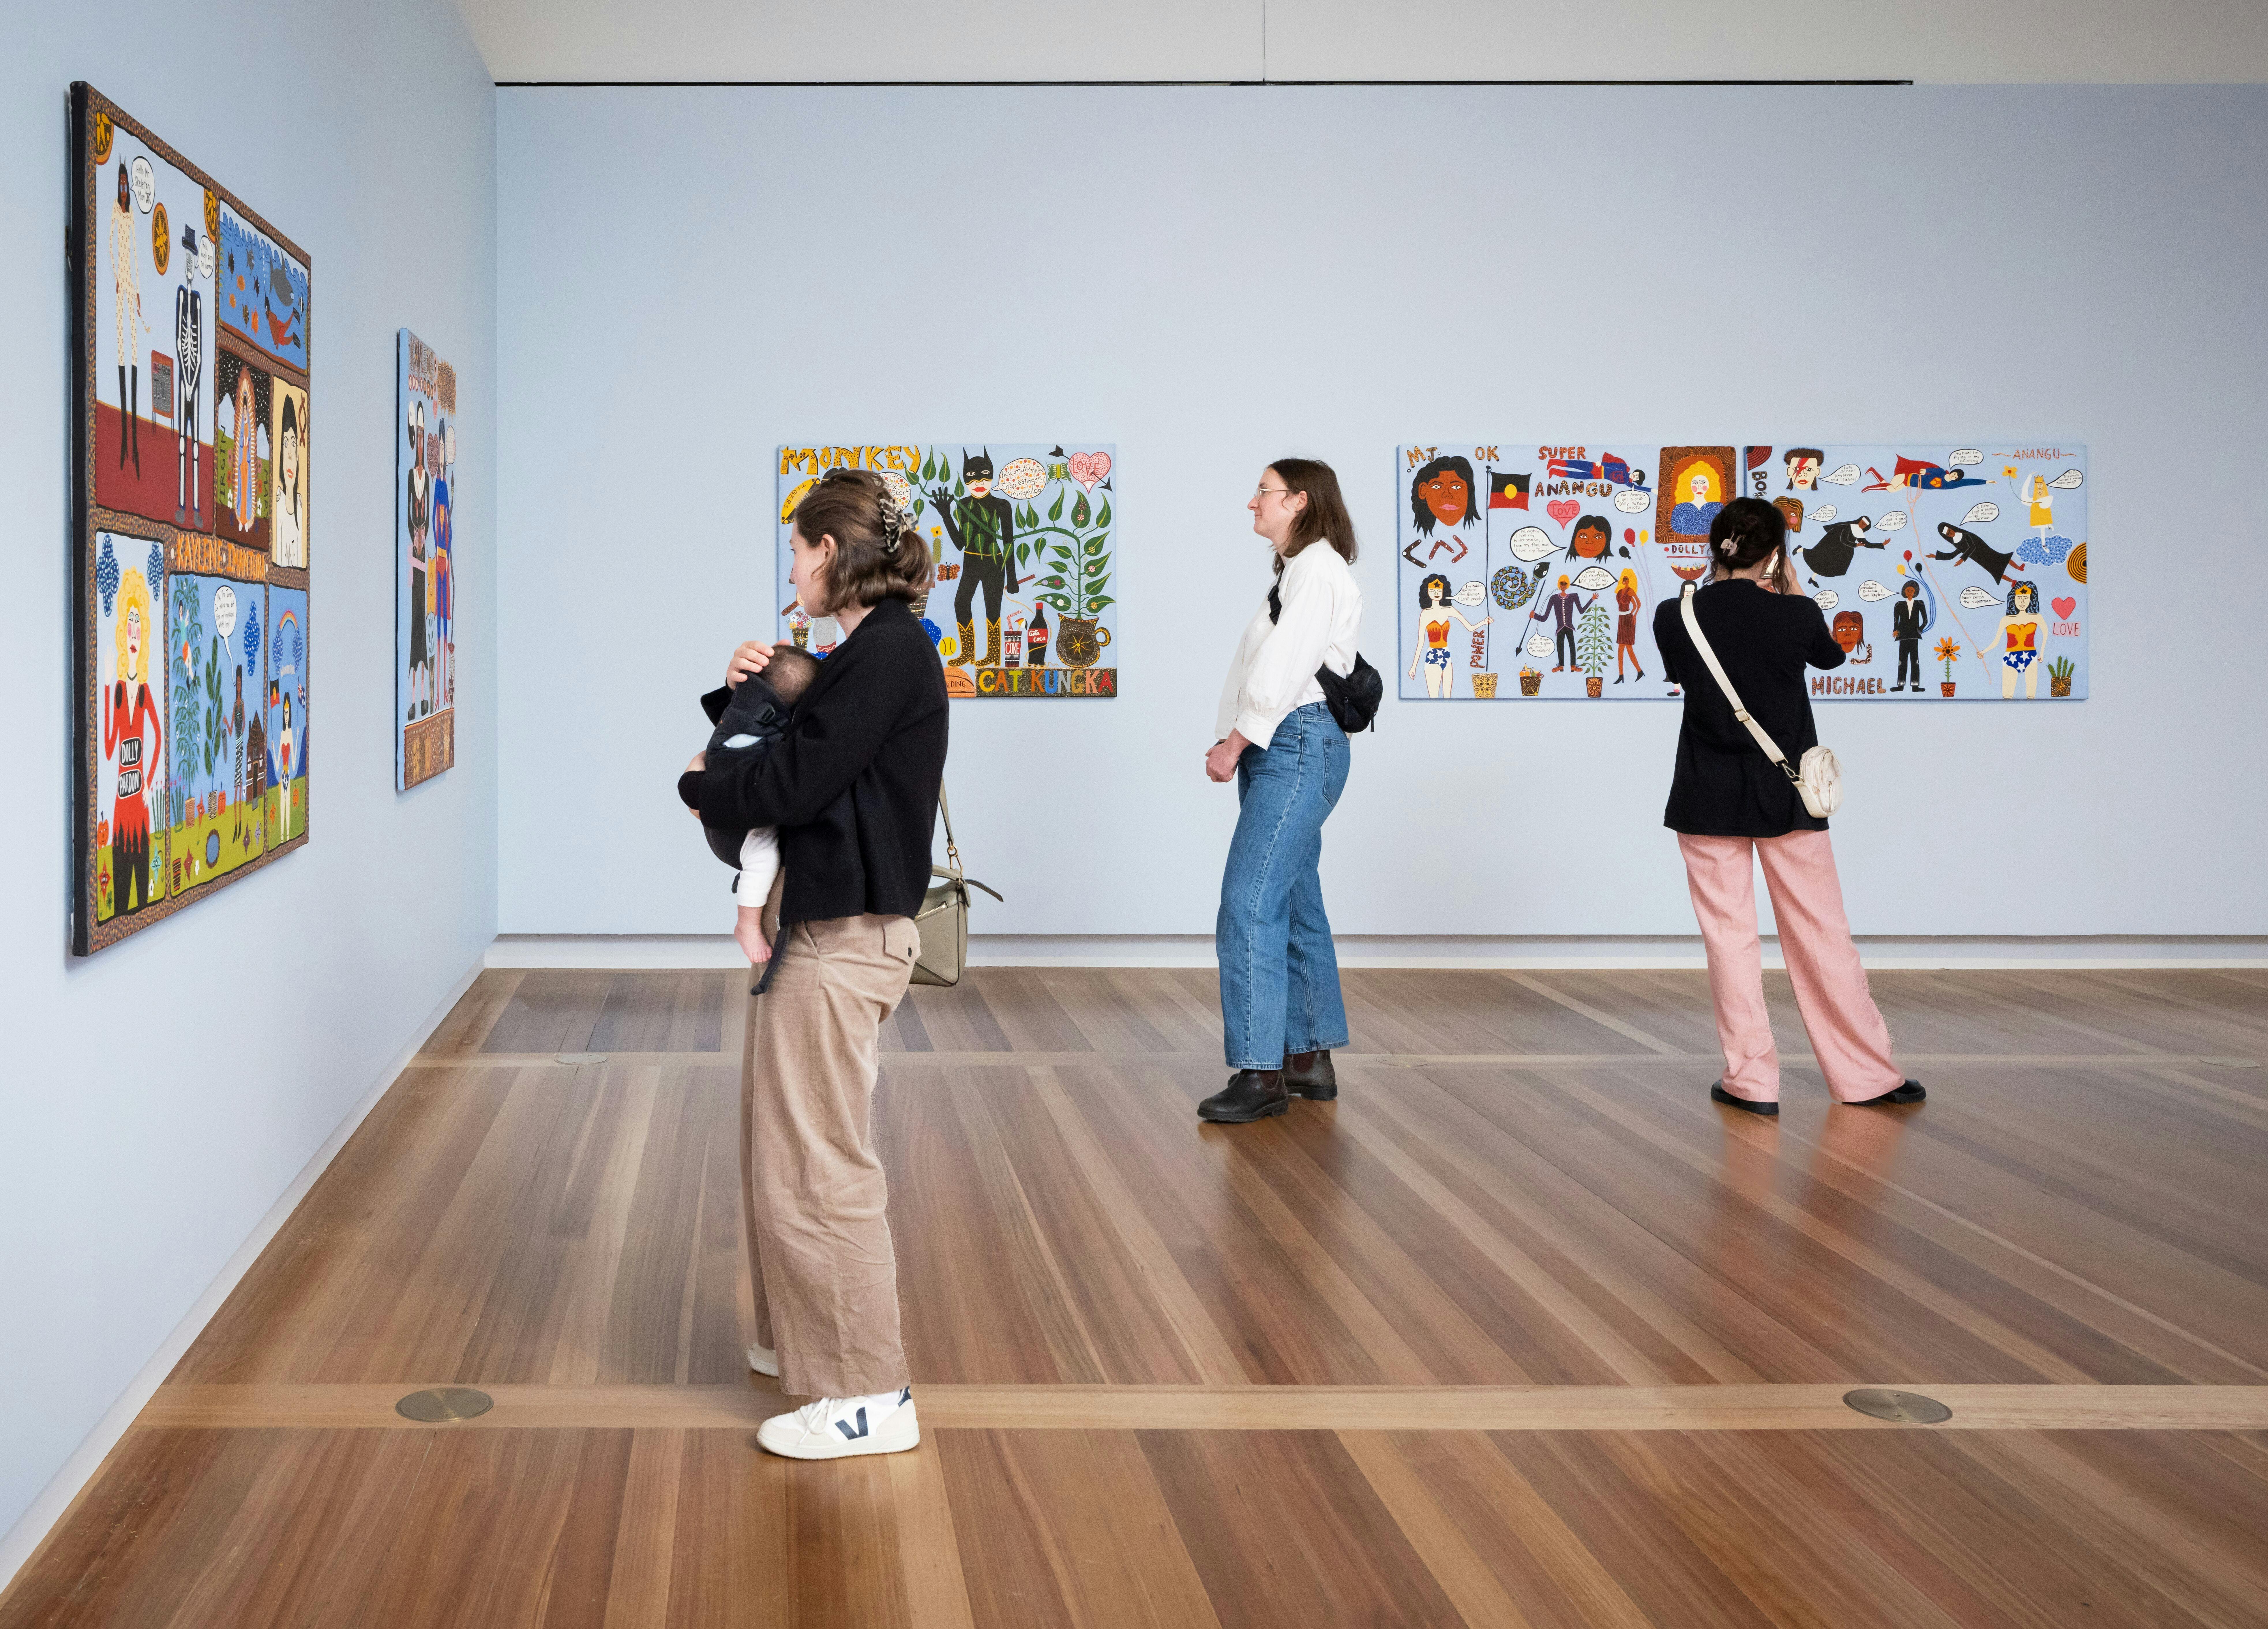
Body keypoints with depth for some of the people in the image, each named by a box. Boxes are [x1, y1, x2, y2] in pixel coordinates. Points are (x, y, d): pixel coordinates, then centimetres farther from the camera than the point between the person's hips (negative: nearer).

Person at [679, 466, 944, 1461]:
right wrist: (743, 692, 4)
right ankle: (807, 1343, 33)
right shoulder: (867, 651, 15)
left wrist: (702, 788, -3)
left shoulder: (890, 651, -17)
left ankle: (870, 1396, 2)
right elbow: (781, 758, 20)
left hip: (845, 938, -11)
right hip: (820, 923, 11)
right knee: (785, 1150, 20)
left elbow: (795, 783, -21)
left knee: (815, 1164, -5)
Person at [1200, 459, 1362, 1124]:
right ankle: (1310, 1058, 19)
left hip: (1298, 745, -11)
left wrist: (1235, 744, -13)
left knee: (1249, 903, -15)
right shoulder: (1298, 570, 22)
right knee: (1294, 904, 12)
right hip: (1280, 750, 11)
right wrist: (1236, 745, 7)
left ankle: (1261, 1072, -15)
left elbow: (1285, 669, -17)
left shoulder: (1317, 571, -9)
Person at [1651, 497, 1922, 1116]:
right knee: (1823, 934, 9)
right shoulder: (1796, 615, -11)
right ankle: (1868, 1075, 18)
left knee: (1730, 935, 8)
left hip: (1709, 796, 0)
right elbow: (1829, 653, 12)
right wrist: (1793, 589, 17)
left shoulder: (1675, 616, -8)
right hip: (1786, 795, 0)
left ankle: (1751, 1080, 9)